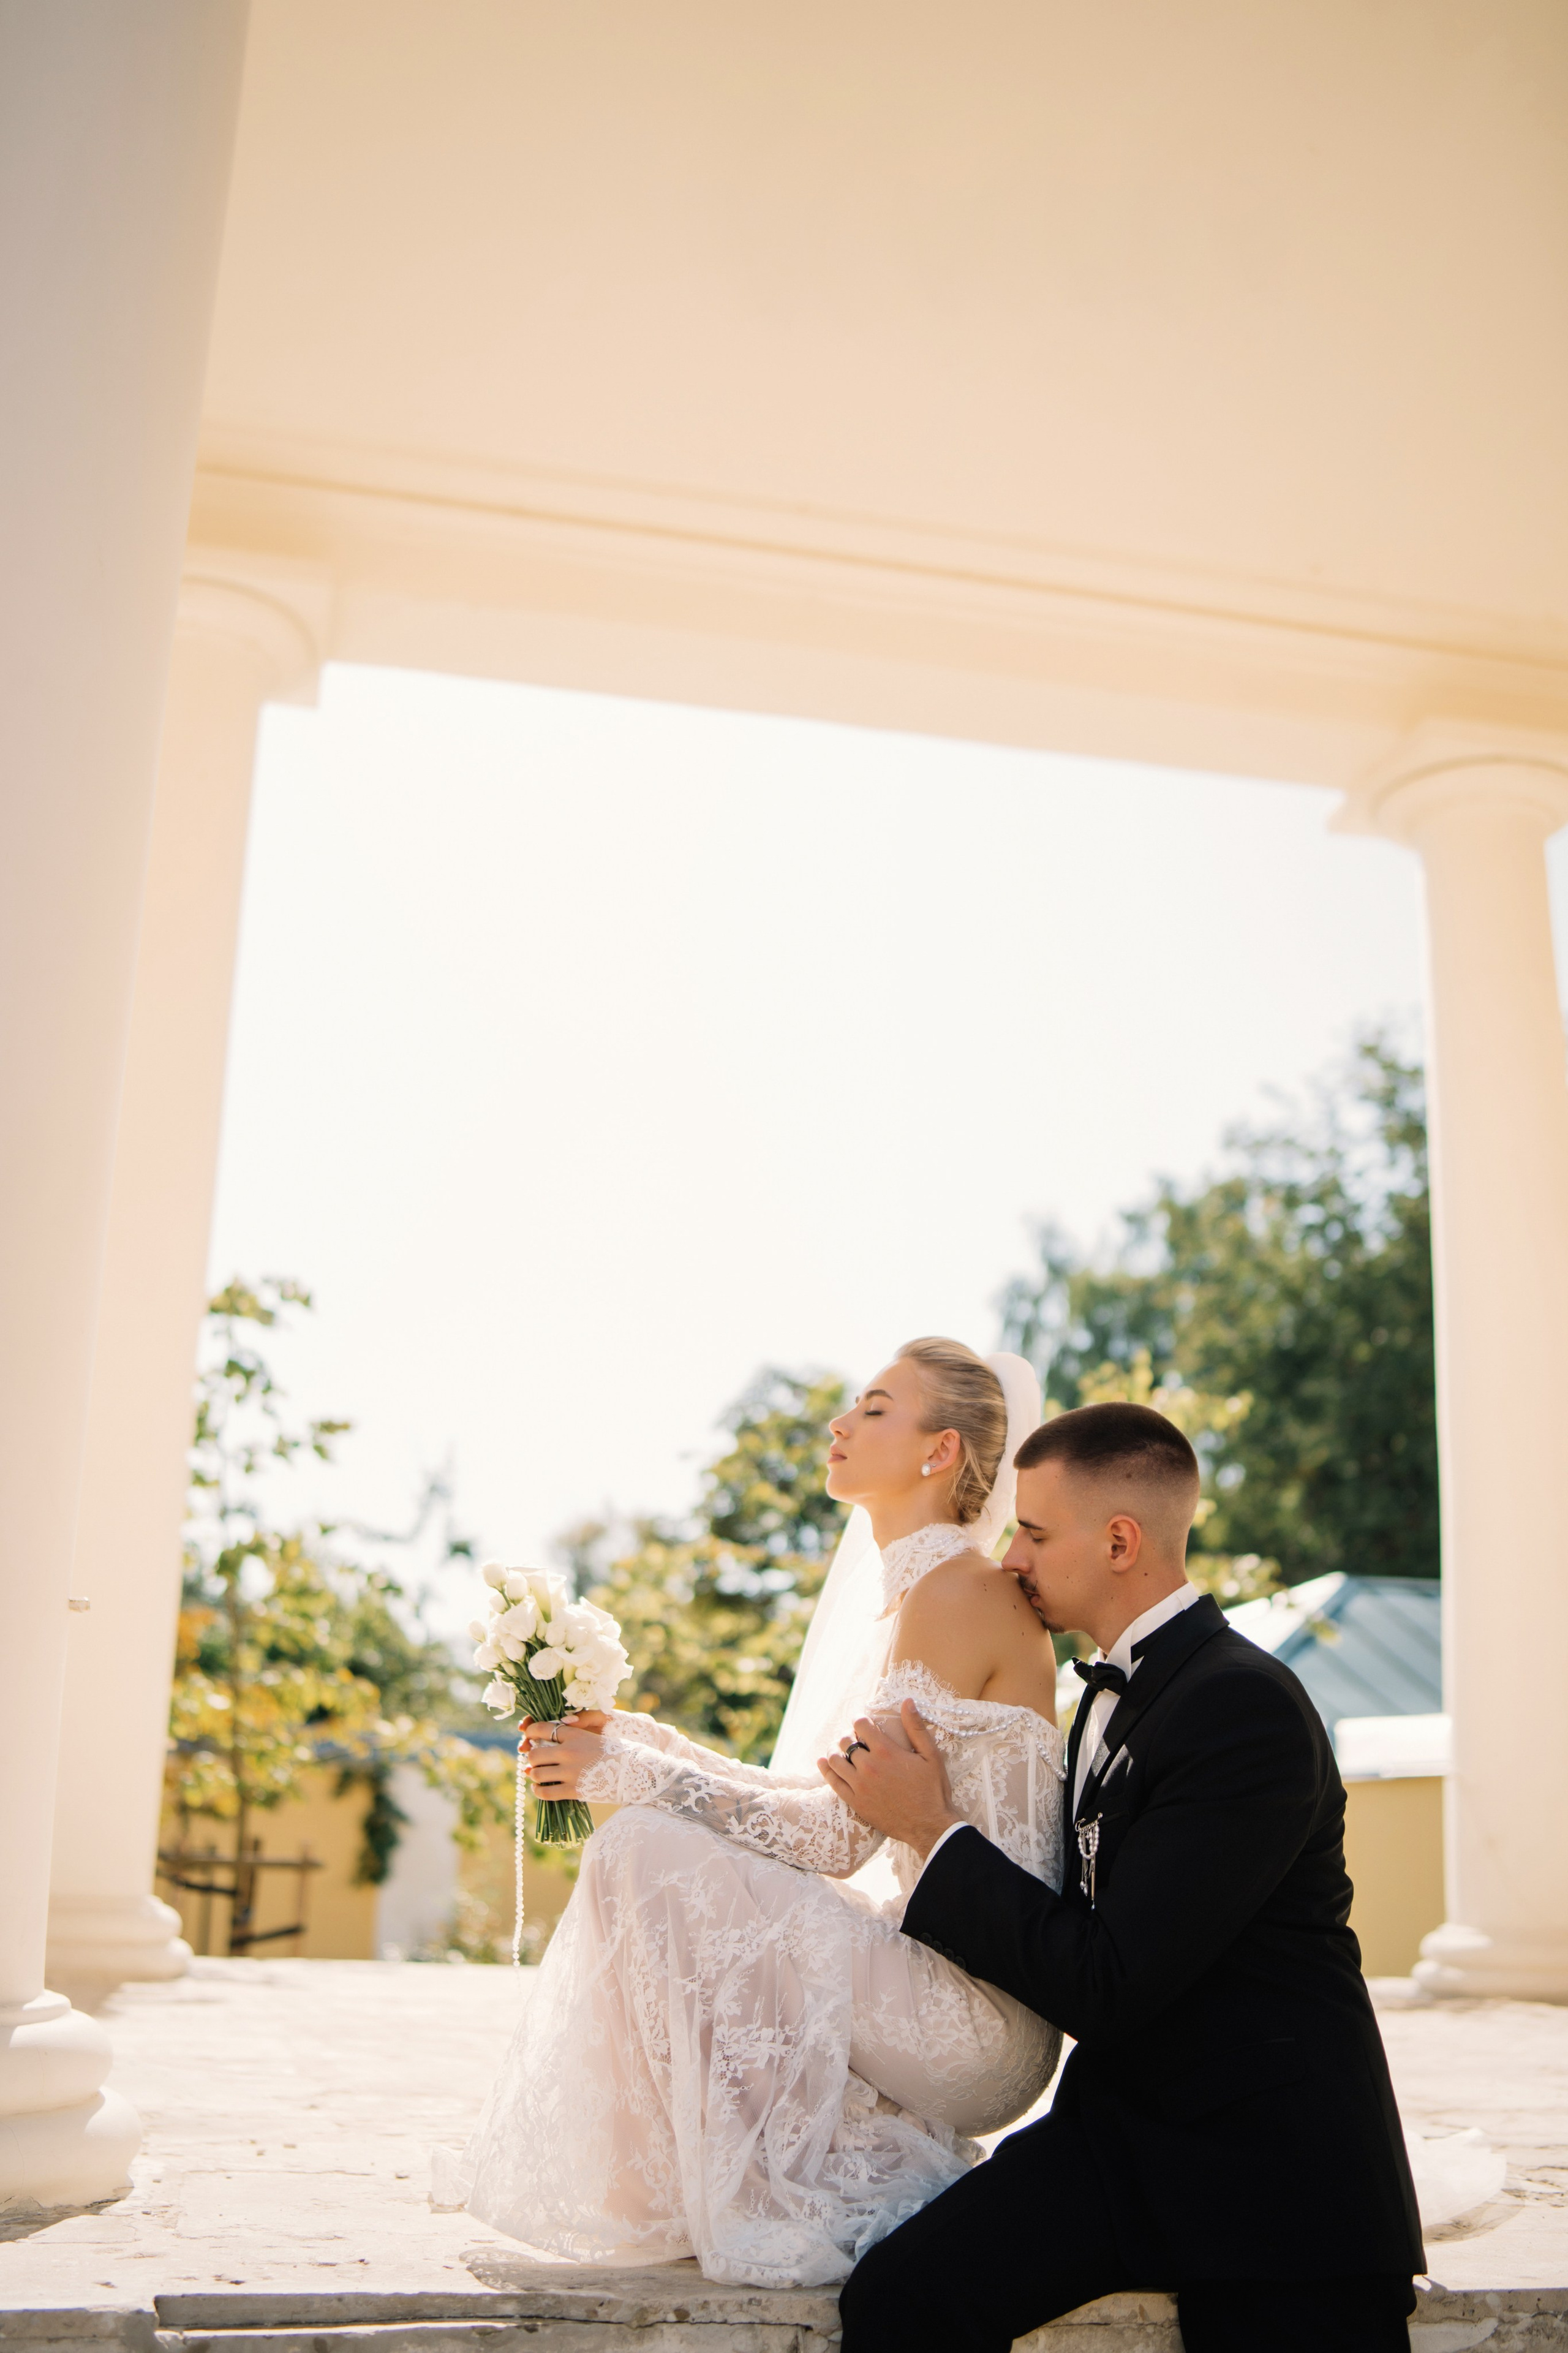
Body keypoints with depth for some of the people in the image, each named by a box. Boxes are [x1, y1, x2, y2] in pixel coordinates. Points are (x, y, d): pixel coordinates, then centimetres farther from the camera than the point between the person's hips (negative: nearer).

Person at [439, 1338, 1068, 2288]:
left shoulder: (958, 1591, -16)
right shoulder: (907, 1589, 13)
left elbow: (840, 1834, -19)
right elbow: (807, 1799, 12)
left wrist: (634, 1774, -15)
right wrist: (631, 1738, 6)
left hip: (975, 2018, -9)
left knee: (643, 1852, -16)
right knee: (655, 1849, 9)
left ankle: (787, 2196, -6)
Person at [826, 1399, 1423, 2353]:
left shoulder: (1245, 1706, -18)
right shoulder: (1116, 1692, 12)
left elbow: (1103, 1987, -20)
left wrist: (934, 1831, -12)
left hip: (1270, 2167, -6)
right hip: (1121, 2122, 7)